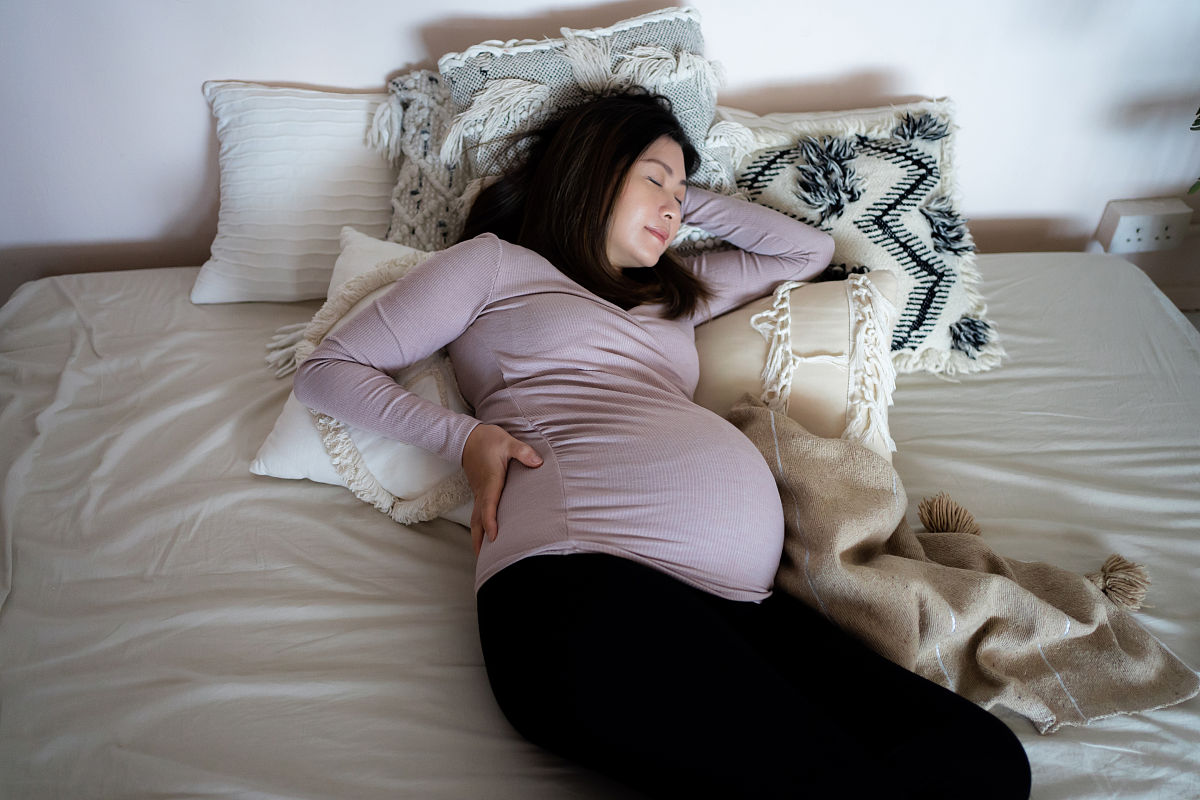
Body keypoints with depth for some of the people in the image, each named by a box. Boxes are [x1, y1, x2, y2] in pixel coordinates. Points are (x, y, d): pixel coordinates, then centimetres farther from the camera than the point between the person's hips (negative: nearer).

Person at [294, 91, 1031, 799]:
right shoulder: (496, 262, 21)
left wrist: (688, 199, 40)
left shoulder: (675, 291, 34)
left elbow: (812, 250, 46)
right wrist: (464, 435, 2)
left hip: (734, 597, 7)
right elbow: (328, 370, 18)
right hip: (584, 583, -6)